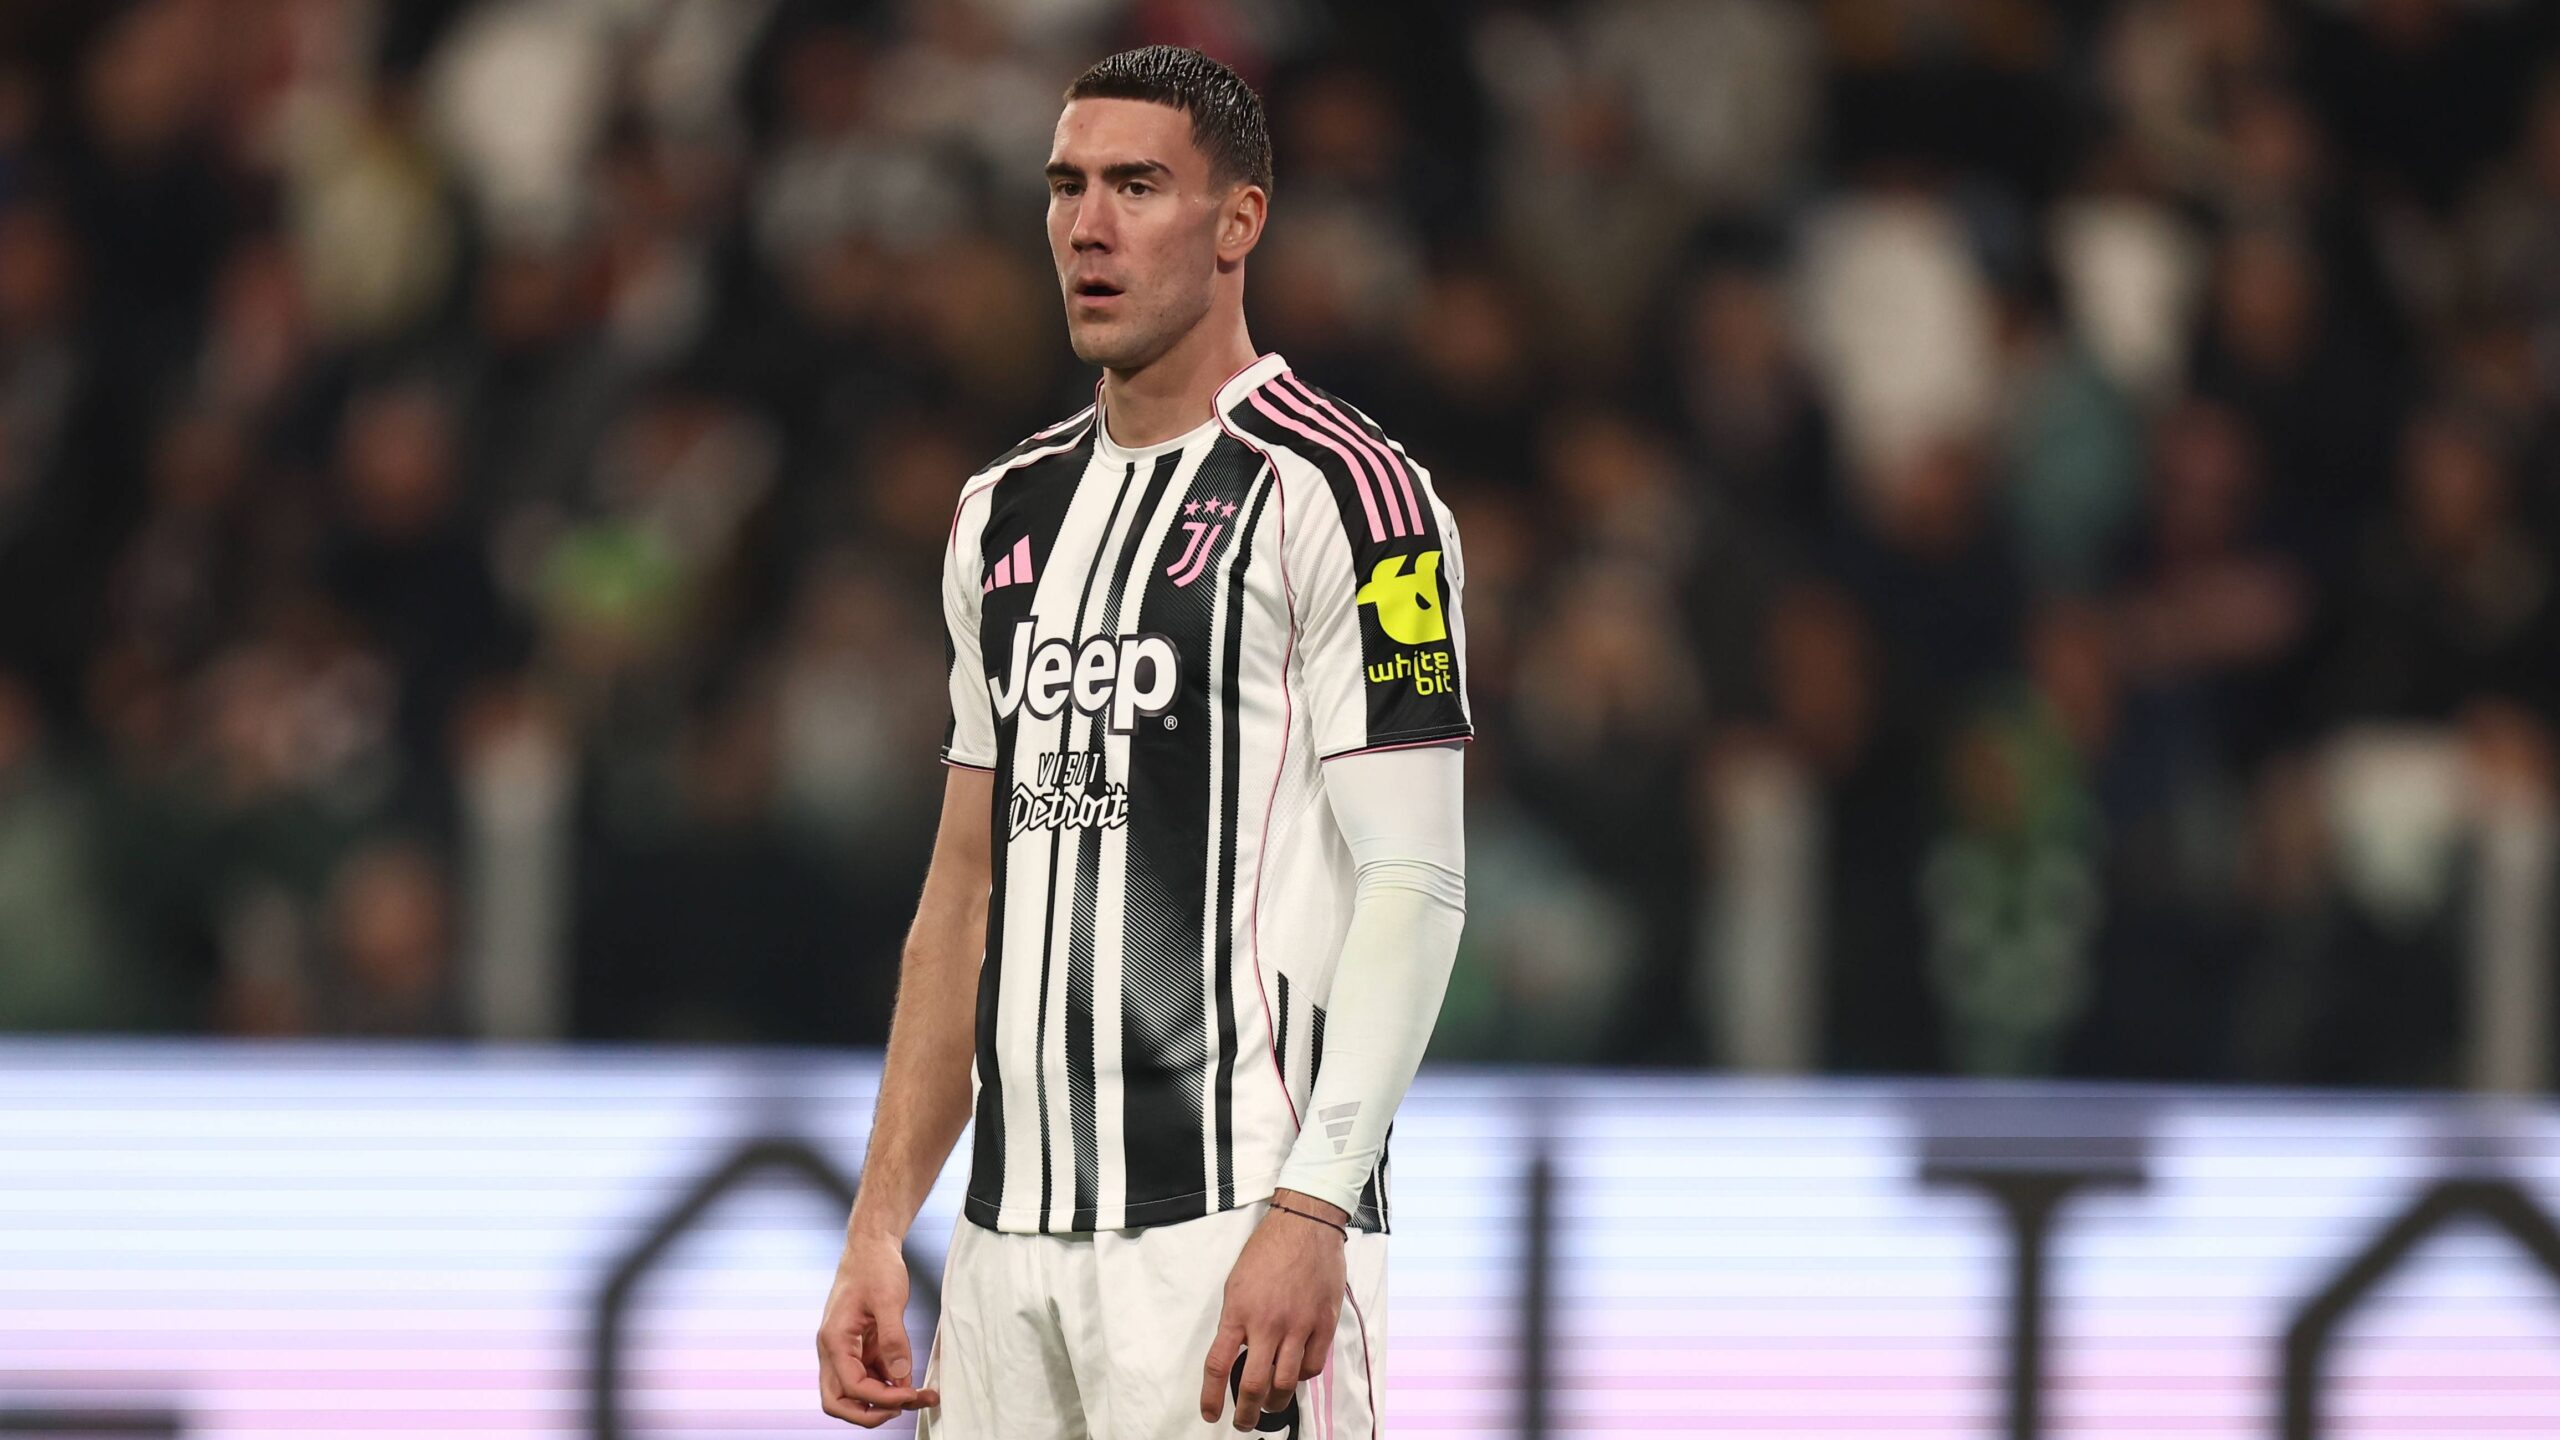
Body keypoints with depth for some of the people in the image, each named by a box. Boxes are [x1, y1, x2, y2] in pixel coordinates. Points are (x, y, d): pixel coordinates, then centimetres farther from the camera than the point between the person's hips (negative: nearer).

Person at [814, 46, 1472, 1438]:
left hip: (1233, 1228, -7)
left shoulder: (1336, 495, -6)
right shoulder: (1007, 515, 17)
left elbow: (1413, 883, -12)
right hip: (1010, 1243, 7)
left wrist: (1309, 1216, -21)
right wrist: (877, 1231, 14)